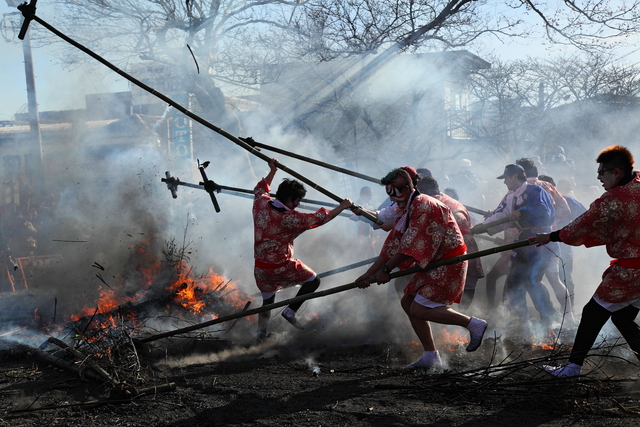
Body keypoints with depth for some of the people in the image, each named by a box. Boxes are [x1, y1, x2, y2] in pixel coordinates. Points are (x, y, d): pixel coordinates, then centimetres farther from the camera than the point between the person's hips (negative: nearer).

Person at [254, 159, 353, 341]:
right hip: (282, 267, -7)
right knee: (313, 281, 11)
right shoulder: (289, 218, -22)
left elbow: (260, 189, 20)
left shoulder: (261, 204, -4)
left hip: (261, 267, 7)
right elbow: (319, 218, -16)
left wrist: (272, 171, 32)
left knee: (267, 301, 22)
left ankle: (261, 332, 29)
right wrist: (342, 207, -6)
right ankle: (290, 312, 8)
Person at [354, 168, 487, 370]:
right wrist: (369, 273, 7)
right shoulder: (408, 211, 15)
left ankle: (473, 324, -5)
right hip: (434, 264, 10)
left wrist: (386, 269, -14)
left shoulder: (423, 205, -17)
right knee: (408, 302, 7)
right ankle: (431, 356, 12)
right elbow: (393, 245, 13)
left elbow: (411, 245, -21)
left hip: (449, 263, -10)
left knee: (419, 310, -13)